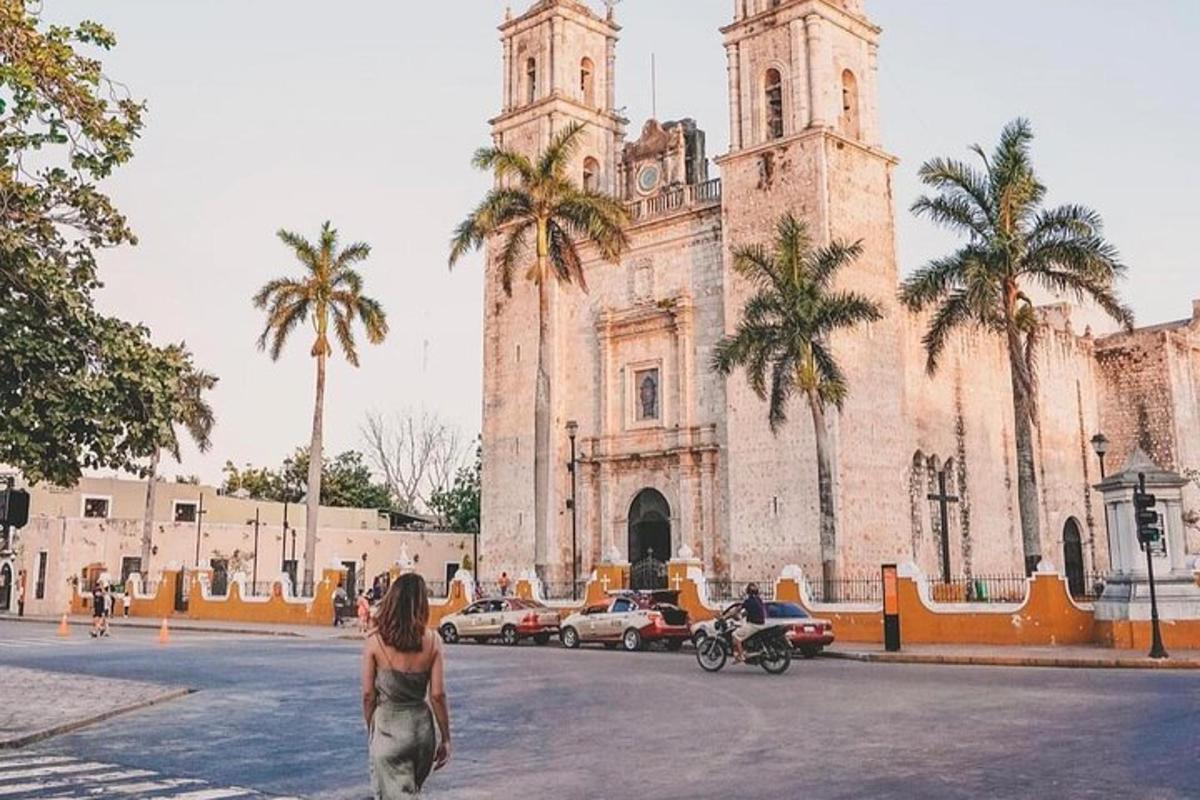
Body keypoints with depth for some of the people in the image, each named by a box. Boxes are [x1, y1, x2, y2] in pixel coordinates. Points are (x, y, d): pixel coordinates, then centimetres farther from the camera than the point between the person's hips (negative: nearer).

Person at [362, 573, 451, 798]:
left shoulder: (375, 641, -9)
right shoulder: (432, 641, -6)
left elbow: (368, 694, -5)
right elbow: (437, 695, -5)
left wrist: (370, 730, 11)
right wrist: (445, 739, 4)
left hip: (388, 727, -3)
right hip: (421, 725, 3)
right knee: (412, 791, 25)